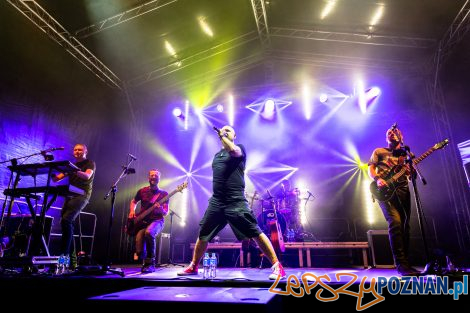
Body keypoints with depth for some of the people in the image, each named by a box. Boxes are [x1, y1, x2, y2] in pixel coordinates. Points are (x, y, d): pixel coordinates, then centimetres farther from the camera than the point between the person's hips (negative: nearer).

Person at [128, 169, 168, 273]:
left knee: (148, 232, -39)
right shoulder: (142, 191, 8)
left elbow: (165, 213, -3)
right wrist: (132, 211, 5)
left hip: (157, 221, -2)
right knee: (139, 251, -19)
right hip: (142, 221, 3)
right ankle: (145, 262, 18)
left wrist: (160, 209, -26)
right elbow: (133, 202, 26)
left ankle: (150, 264, -21)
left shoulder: (163, 194, 1)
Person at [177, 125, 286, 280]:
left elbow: (233, 151, -21)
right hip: (216, 202, 6)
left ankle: (277, 266, 0)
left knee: (255, 233, -9)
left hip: (236, 201, -6)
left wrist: (222, 136, -9)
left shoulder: (239, 148, 4)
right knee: (202, 234, 12)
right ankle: (193, 267, 31)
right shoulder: (217, 155, 21)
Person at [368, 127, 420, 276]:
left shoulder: (405, 154, 24)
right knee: (395, 222, -22)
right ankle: (401, 264, -20)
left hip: (403, 190, 4)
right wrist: (378, 179, -15)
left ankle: (405, 263, 11)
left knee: (405, 226, 2)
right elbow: (371, 168, 6)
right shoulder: (379, 151, 16)